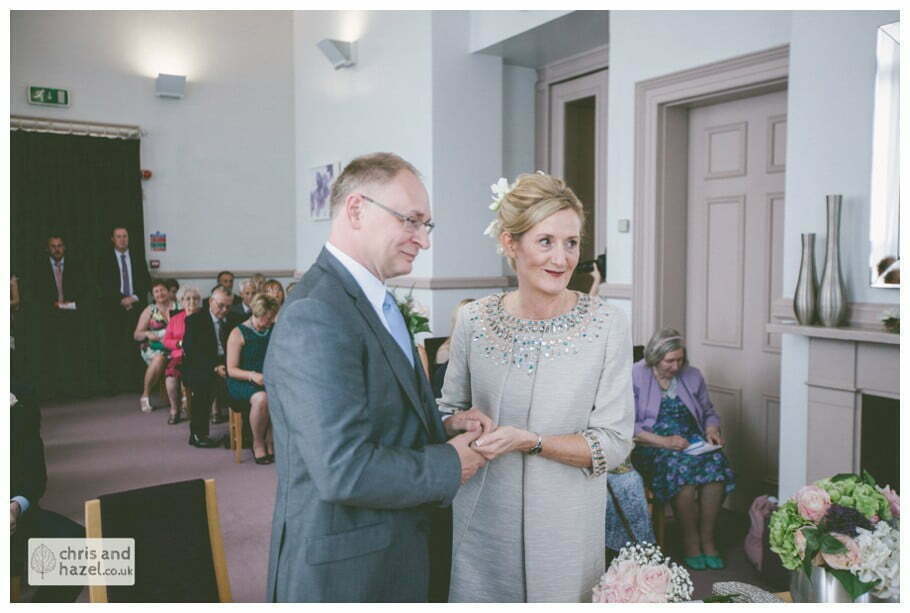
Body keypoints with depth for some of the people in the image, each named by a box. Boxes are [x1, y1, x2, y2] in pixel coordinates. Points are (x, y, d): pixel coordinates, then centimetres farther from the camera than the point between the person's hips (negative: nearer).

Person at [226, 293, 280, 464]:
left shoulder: (274, 331, 12)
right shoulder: (238, 333, -3)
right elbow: (231, 370, -6)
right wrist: (252, 375, -24)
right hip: (242, 382, -4)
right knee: (262, 398, -37)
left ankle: (271, 443, -11)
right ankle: (258, 444, -13)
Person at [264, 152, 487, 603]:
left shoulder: (375, 301, 7)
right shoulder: (315, 317, -25)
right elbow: (345, 471, -29)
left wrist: (442, 426, 0)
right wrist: (449, 464, -16)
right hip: (344, 569, -9)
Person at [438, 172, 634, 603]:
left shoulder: (607, 325, -11)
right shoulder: (473, 320, -4)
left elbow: (614, 444, -10)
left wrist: (529, 441, -22)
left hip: (565, 528, -1)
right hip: (481, 522, 2)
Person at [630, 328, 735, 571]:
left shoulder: (692, 376, 14)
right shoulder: (635, 377, -3)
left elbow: (709, 413, 24)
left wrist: (712, 430, 1)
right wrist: (664, 442, -20)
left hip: (692, 440, 5)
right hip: (652, 446, -4)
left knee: (715, 462, -28)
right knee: (680, 466, -34)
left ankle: (707, 537, -15)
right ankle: (690, 540, -15)